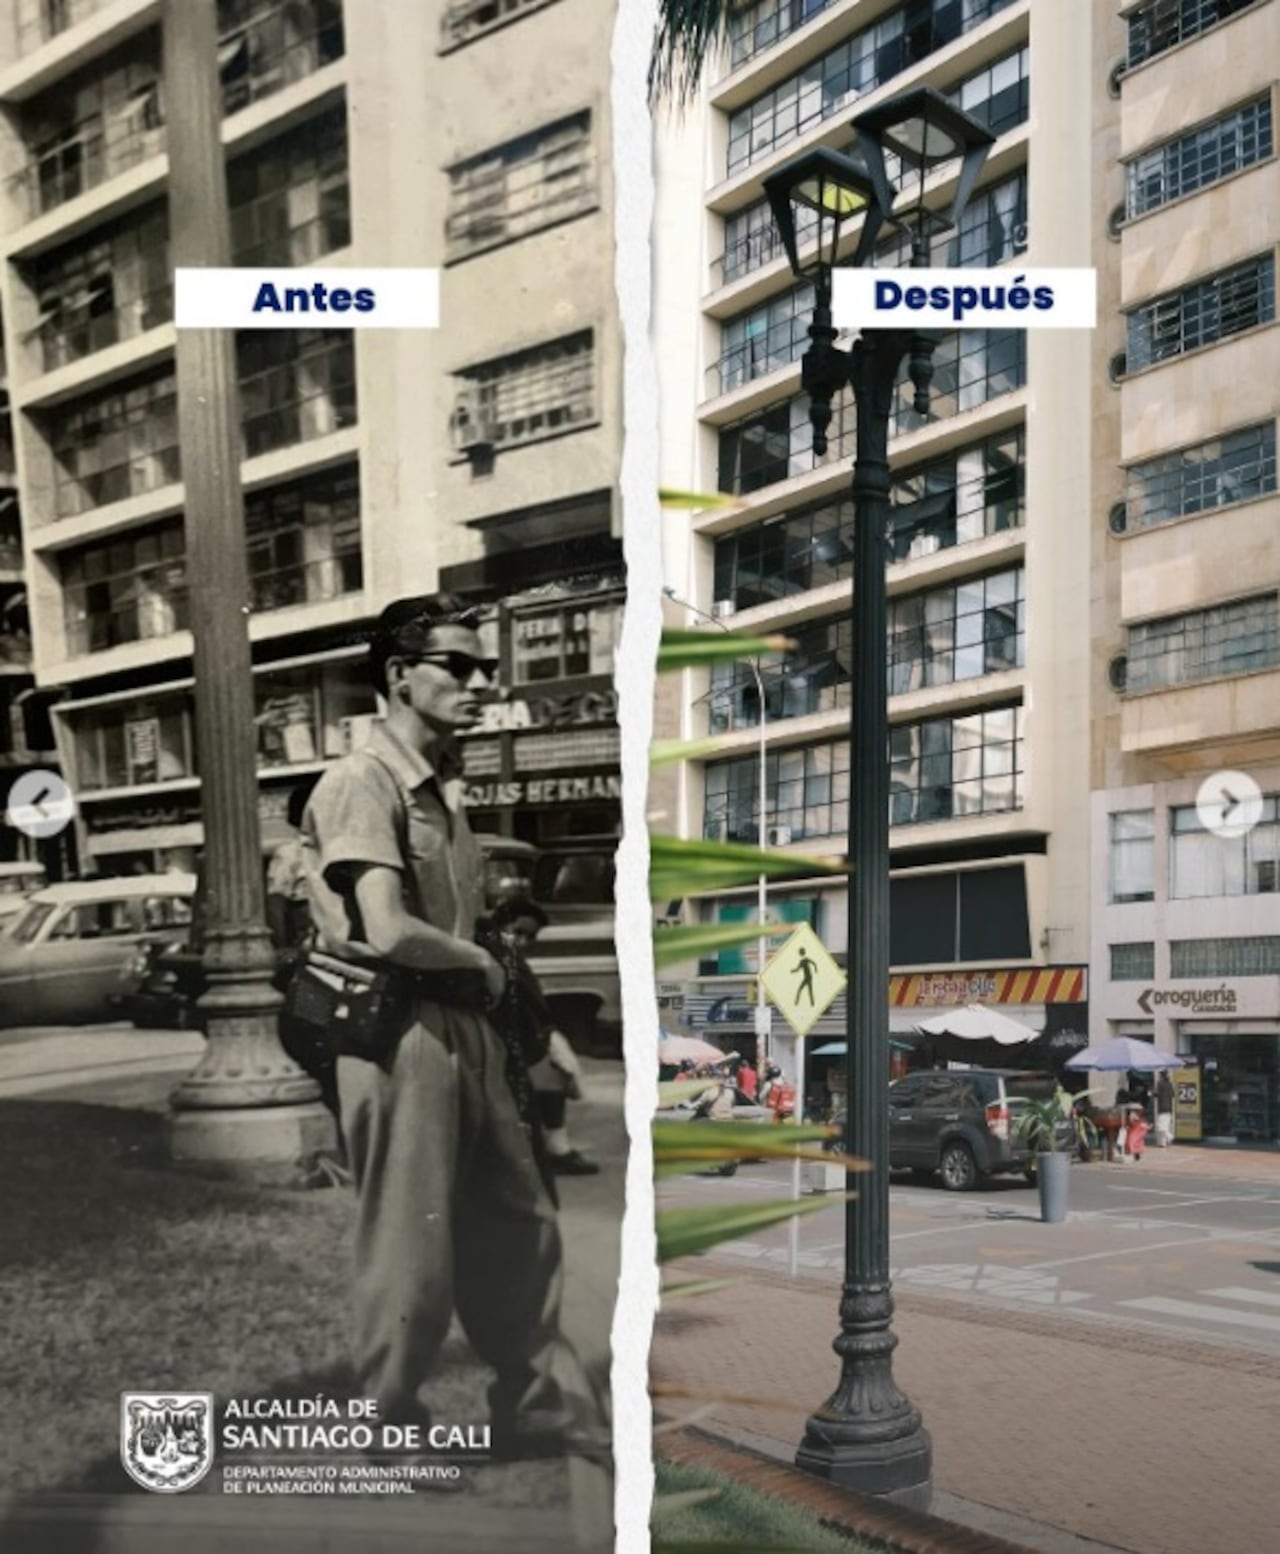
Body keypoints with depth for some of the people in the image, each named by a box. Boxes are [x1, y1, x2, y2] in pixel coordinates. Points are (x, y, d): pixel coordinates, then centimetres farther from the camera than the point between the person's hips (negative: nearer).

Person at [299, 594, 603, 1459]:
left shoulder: (444, 784, 14)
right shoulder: (363, 783, -15)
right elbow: (390, 932, -26)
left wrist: (492, 984, 2)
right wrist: (482, 963, -9)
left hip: (465, 1024, 9)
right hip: (400, 1033, -9)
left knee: (517, 1225, 16)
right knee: (413, 1252, 4)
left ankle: (545, 1412, 32)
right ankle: (391, 1439, 24)